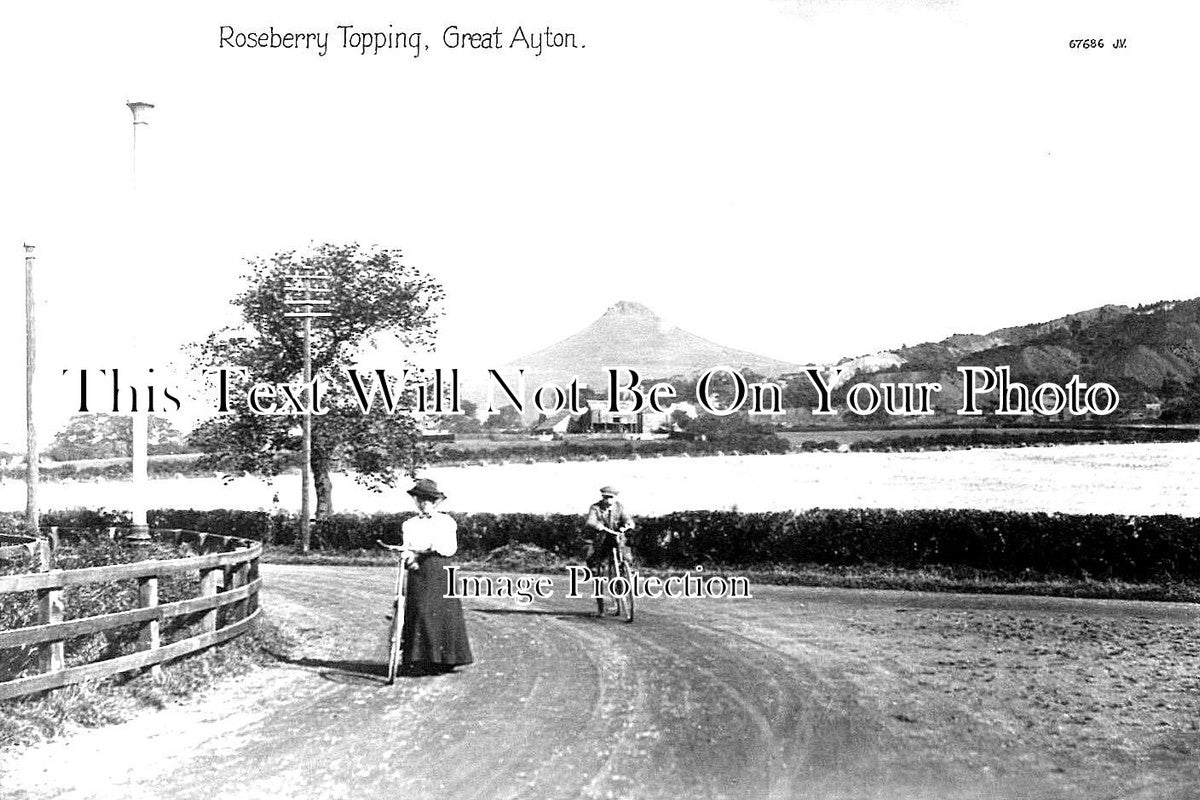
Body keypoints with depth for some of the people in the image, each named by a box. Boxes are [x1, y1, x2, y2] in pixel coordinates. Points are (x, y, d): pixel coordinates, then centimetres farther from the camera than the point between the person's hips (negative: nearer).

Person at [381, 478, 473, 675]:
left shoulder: (446, 522, 8)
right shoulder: (409, 524, 14)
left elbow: (452, 548, -2)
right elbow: (406, 548, 4)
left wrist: (436, 546, -20)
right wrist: (407, 557, -18)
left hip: (441, 572, -1)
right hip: (418, 573, 1)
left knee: (445, 613, -4)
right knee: (420, 613, -7)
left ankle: (444, 660, 4)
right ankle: (417, 660, -3)